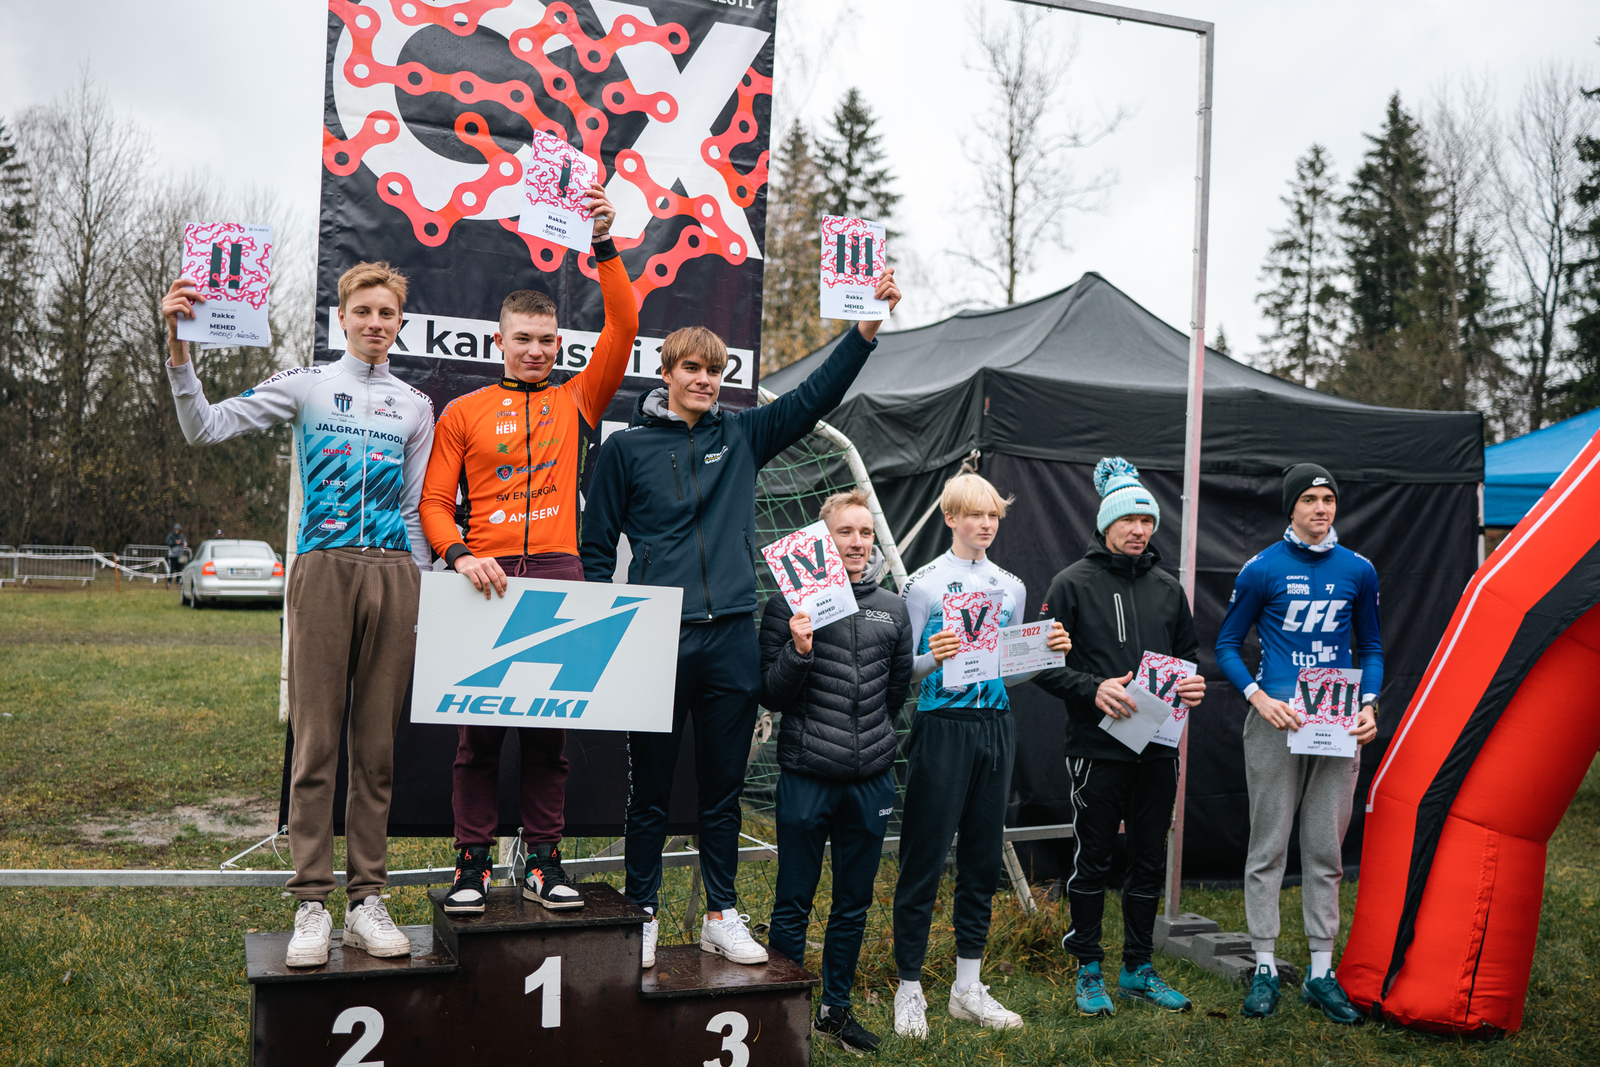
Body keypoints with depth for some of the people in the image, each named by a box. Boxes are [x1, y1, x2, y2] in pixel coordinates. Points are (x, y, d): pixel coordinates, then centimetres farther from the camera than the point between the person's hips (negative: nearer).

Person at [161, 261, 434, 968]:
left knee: (377, 745, 3)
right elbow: (206, 428, 1)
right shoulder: (305, 386, 10)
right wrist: (179, 352, -14)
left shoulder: (415, 407, 18)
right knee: (316, 743, -4)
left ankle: (367, 899, 9)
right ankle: (311, 904, 1)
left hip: (394, 573, 2)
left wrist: (422, 602, 12)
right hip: (324, 569, -2)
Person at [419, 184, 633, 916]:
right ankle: (473, 864, 8)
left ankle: (544, 861, 11)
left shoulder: (576, 402, 13)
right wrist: (459, 555, -14)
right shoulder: (463, 413, 11)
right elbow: (434, 501, 5)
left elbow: (623, 327, 5)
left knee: (550, 724, 4)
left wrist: (604, 245, -2)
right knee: (478, 725, 0)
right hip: (484, 578, -1)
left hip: (557, 574, 1)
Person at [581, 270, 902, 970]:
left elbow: (815, 396, 6)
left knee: (724, 788, 10)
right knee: (649, 788, 5)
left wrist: (867, 326, -3)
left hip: (732, 637, 3)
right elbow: (596, 548, 6)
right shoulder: (626, 448, 4)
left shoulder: (741, 435, 11)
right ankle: (641, 915, 19)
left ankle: (722, 917, 21)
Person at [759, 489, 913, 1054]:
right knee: (793, 905, 6)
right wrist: (798, 651, -20)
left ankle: (836, 1009, 29)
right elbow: (770, 696, -5)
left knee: (854, 904, 14)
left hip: (871, 780, 4)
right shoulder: (790, 602, -5)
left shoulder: (893, 609, 8)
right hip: (806, 779, -4)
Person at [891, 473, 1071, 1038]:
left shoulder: (1011, 587, 12)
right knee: (924, 858, -2)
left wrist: (1048, 652, 0)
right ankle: (909, 989, 9)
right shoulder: (924, 584, -4)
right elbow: (903, 673, -7)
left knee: (983, 858, 11)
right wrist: (933, 659, -27)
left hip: (994, 727, 5)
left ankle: (968, 986, 22)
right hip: (941, 727, -5)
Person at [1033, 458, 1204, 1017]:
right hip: (1098, 746, -4)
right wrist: (1093, 689, -20)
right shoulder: (1073, 583, -4)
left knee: (1150, 860, 11)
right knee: (1093, 860, 4)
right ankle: (1089, 970, 18)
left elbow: (1188, 651, 20)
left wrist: (1193, 684, -1)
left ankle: (1139, 967, 25)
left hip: (1158, 748, 5)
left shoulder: (1168, 588, 11)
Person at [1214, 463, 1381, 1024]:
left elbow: (1371, 648, 17)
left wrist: (1368, 705, 0)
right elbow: (1227, 645, 4)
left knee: (1325, 849, 7)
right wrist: (1259, 697, -11)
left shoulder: (1358, 571, 9)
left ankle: (1321, 972, 14)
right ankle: (1264, 966, 11)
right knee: (1269, 846, 2)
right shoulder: (1262, 570, 0)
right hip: (1277, 720, -3)